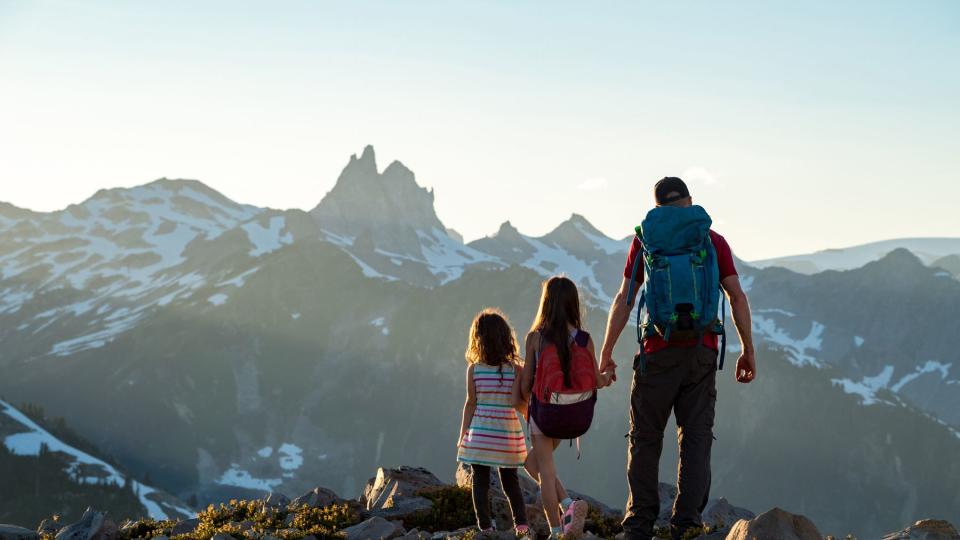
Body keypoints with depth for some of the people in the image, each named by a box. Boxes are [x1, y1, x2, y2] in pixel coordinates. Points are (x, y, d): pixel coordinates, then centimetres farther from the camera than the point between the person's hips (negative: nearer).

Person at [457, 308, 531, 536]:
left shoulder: (474, 368, -5)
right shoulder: (515, 368, -6)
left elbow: (471, 403, -3)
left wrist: (462, 434, 5)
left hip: (480, 433, -1)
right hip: (508, 432, 1)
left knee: (480, 482, 6)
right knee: (510, 481, 13)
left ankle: (485, 526, 3)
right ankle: (521, 523, 5)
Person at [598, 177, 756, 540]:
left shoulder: (645, 241, 4)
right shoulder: (714, 241, 8)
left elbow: (624, 300, 2)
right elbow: (737, 297, 3)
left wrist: (606, 353, 6)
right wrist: (748, 350, 8)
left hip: (659, 352, -1)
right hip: (702, 351, 1)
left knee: (645, 438, 7)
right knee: (696, 437, 5)